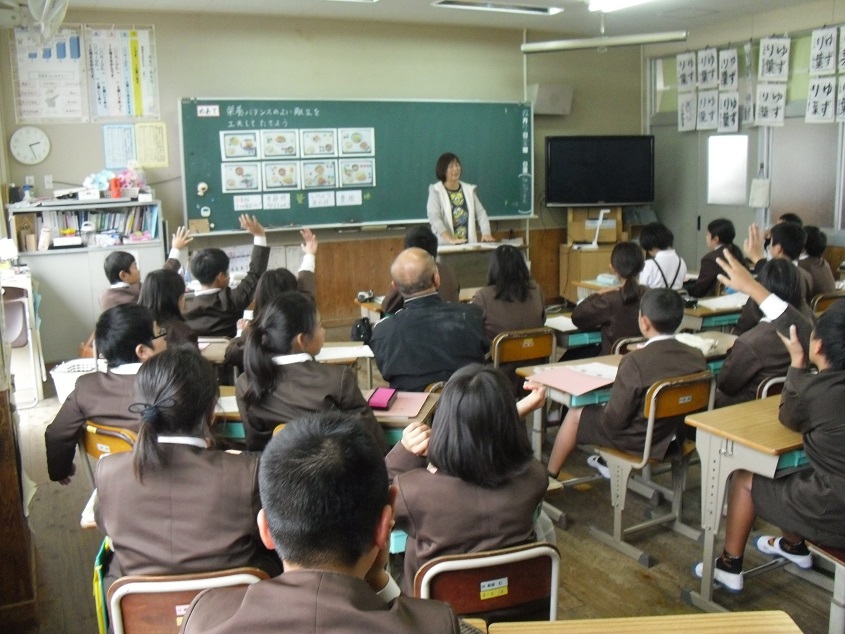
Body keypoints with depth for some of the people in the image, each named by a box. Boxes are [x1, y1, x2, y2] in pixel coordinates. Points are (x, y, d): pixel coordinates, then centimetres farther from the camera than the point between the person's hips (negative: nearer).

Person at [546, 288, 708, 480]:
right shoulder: (697, 357, -12)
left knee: (575, 414, 15)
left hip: (639, 440, -6)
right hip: (677, 436, 6)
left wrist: (600, 413, -2)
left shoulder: (636, 360, -29)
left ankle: (548, 476, 30)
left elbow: (615, 419, -22)